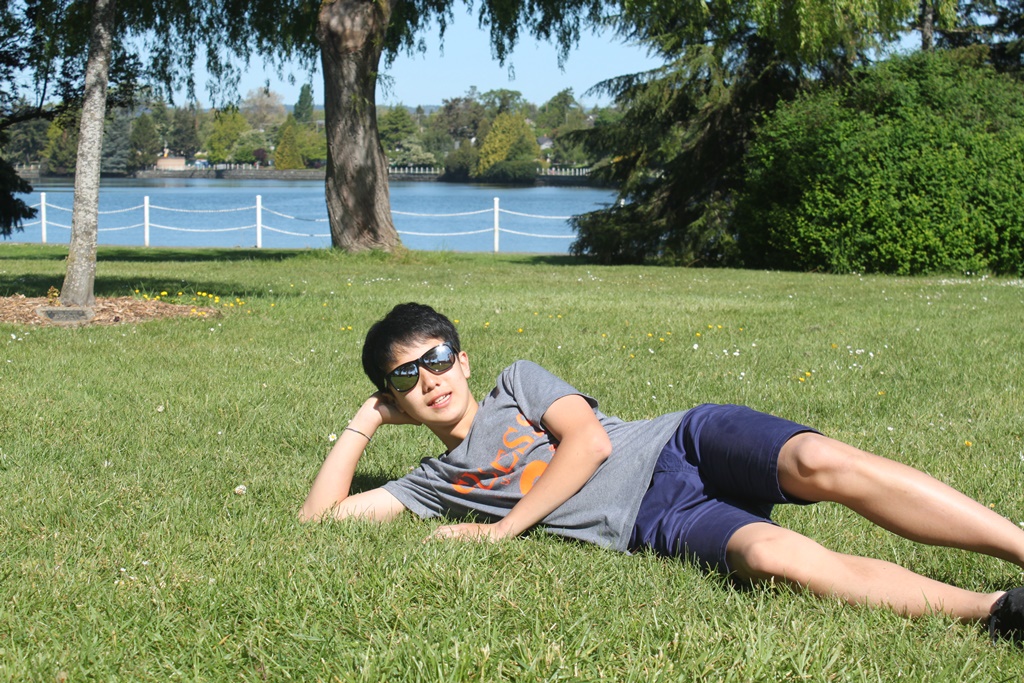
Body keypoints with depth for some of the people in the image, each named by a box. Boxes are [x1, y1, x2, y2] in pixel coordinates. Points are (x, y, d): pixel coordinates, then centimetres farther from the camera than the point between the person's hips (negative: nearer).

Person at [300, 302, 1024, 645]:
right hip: (660, 524, 0)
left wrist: (507, 526, -3)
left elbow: (589, 442, -1)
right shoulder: (436, 483, 21)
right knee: (769, 552, -34)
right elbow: (320, 515, 18)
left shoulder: (518, 381, 15)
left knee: (820, 462, -32)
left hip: (685, 443, 0)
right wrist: (365, 423, 18)